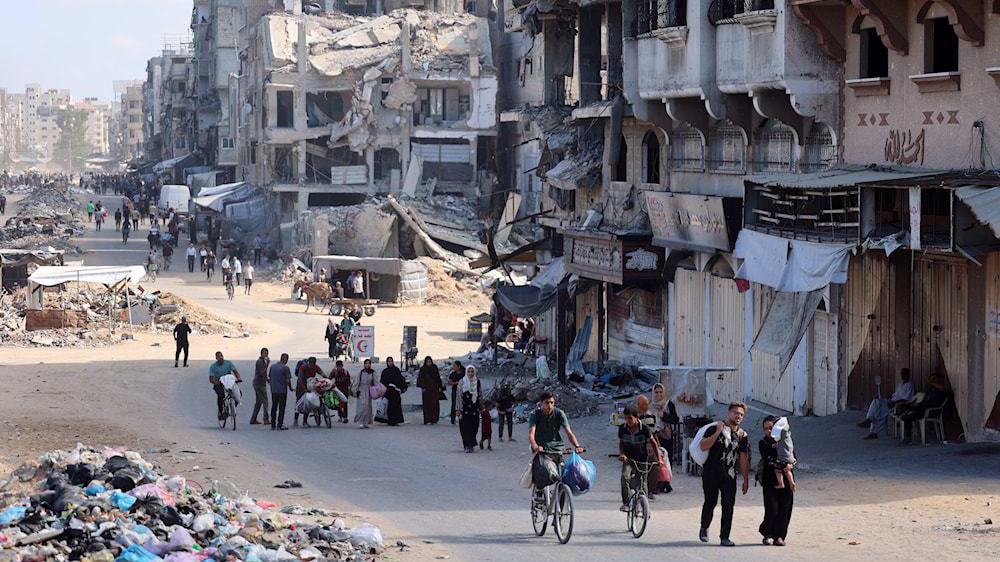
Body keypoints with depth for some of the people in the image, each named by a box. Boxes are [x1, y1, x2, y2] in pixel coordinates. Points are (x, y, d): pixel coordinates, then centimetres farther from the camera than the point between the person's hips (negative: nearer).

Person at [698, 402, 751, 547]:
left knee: (729, 505, -6)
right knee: (710, 502, 4)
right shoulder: (715, 429, -3)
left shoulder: (742, 435, 10)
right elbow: (703, 446, -15)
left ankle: (724, 537, -4)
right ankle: (704, 528, 30)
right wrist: (718, 432, -20)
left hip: (729, 475, 3)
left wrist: (746, 479, 11)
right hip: (711, 473, -3)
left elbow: (743, 458, 14)